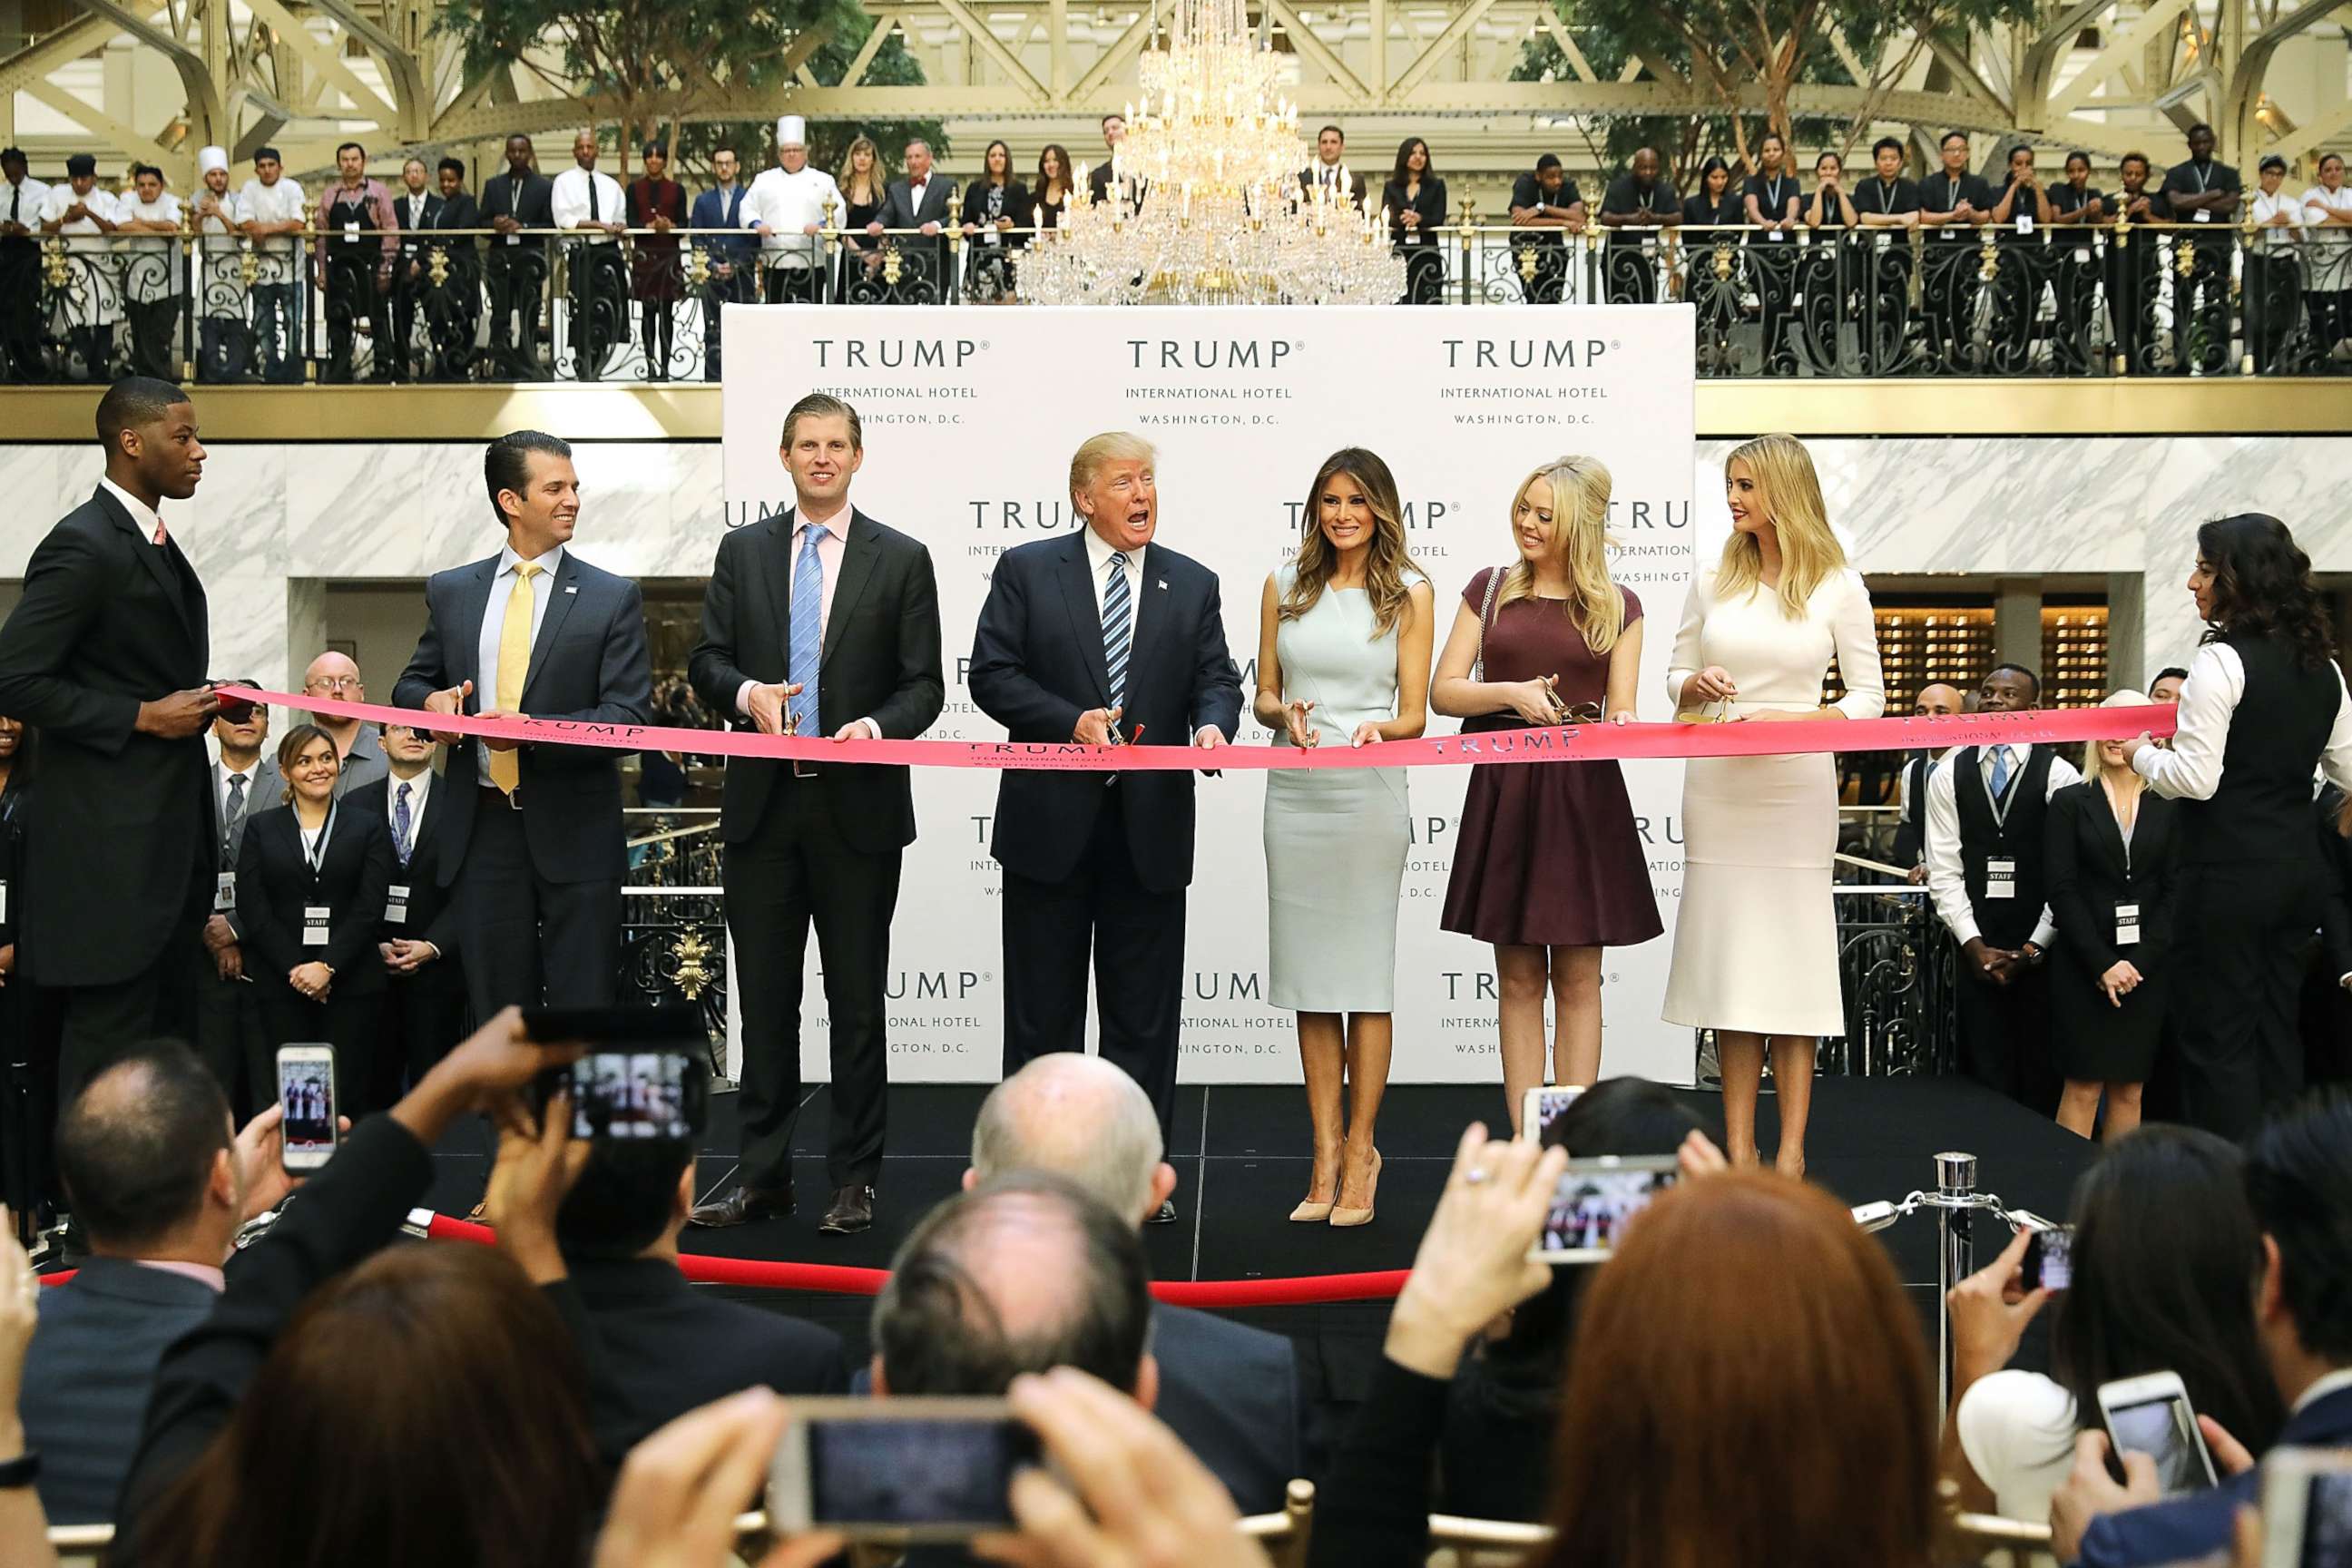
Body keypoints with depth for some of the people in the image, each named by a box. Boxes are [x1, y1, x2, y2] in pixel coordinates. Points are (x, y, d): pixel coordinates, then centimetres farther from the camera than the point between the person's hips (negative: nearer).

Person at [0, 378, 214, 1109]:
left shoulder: (155, 542, 15)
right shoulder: (83, 546, -15)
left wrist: (196, 705, 7)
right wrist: (143, 717, -18)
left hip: (166, 834, 10)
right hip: (110, 838, -10)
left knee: (169, 1035, 14)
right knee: (110, 1038, -4)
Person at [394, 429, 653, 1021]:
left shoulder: (611, 597, 0)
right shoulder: (450, 591, 9)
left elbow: (628, 718, -7)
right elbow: (410, 684, 18)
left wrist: (533, 731, -20)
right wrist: (432, 700, -6)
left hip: (574, 837, -3)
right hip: (482, 833, 3)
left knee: (583, 1008, 2)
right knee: (496, 1010, 10)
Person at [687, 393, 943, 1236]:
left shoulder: (901, 559, 3)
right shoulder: (742, 552, 10)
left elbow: (924, 684, 1)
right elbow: (706, 661, 8)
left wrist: (877, 726, -19)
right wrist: (747, 693, -14)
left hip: (858, 808, -2)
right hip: (762, 804, 2)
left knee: (857, 1002, 4)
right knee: (765, 1000, 8)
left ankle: (853, 1181, 13)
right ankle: (763, 1176, 17)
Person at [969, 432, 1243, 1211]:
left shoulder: (1193, 585, 10)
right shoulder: (1026, 570, 3)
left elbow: (1216, 678, 6)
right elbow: (992, 674, -3)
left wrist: (1211, 724, -16)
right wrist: (1071, 722, -16)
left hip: (1151, 826, 2)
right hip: (1051, 823, -2)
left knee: (1144, 1014, 7)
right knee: (1043, 1009, 6)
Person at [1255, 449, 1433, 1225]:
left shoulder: (1408, 592, 4)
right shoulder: (1285, 585, 10)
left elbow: (1413, 713, 1)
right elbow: (1262, 695, 12)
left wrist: (1377, 730, -20)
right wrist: (1285, 714, -10)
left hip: (1369, 791, -3)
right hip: (1294, 791, 3)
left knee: (1364, 973, -1)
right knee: (1309, 977, 5)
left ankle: (1361, 1148, 9)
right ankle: (1326, 1156, 11)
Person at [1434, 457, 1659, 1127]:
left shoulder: (1617, 607, 7)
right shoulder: (1490, 589, 9)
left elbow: (1621, 712, 1)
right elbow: (1443, 691, 4)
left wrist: (1615, 729, -22)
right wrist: (1511, 693, -12)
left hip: (1582, 798, -1)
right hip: (1503, 792, 1)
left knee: (1578, 977, 2)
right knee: (1518, 977, 4)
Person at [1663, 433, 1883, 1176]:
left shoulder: (1838, 585, 1)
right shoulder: (1713, 582, 9)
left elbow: (1868, 697, 1)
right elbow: (1675, 678, 16)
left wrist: (1795, 720, -14)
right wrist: (1696, 686, -7)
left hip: (1796, 783, -3)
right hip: (1716, 783, 3)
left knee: (1791, 955, -2)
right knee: (1727, 954, 3)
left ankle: (1792, 1149, 4)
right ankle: (1738, 1146, 9)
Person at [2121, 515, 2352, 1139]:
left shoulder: (2221, 660, -15)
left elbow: (2196, 779, -18)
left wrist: (2142, 754, 0)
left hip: (2229, 875, -8)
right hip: (2298, 872, 8)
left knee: (2218, 1039, -1)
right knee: (2277, 1029, 15)